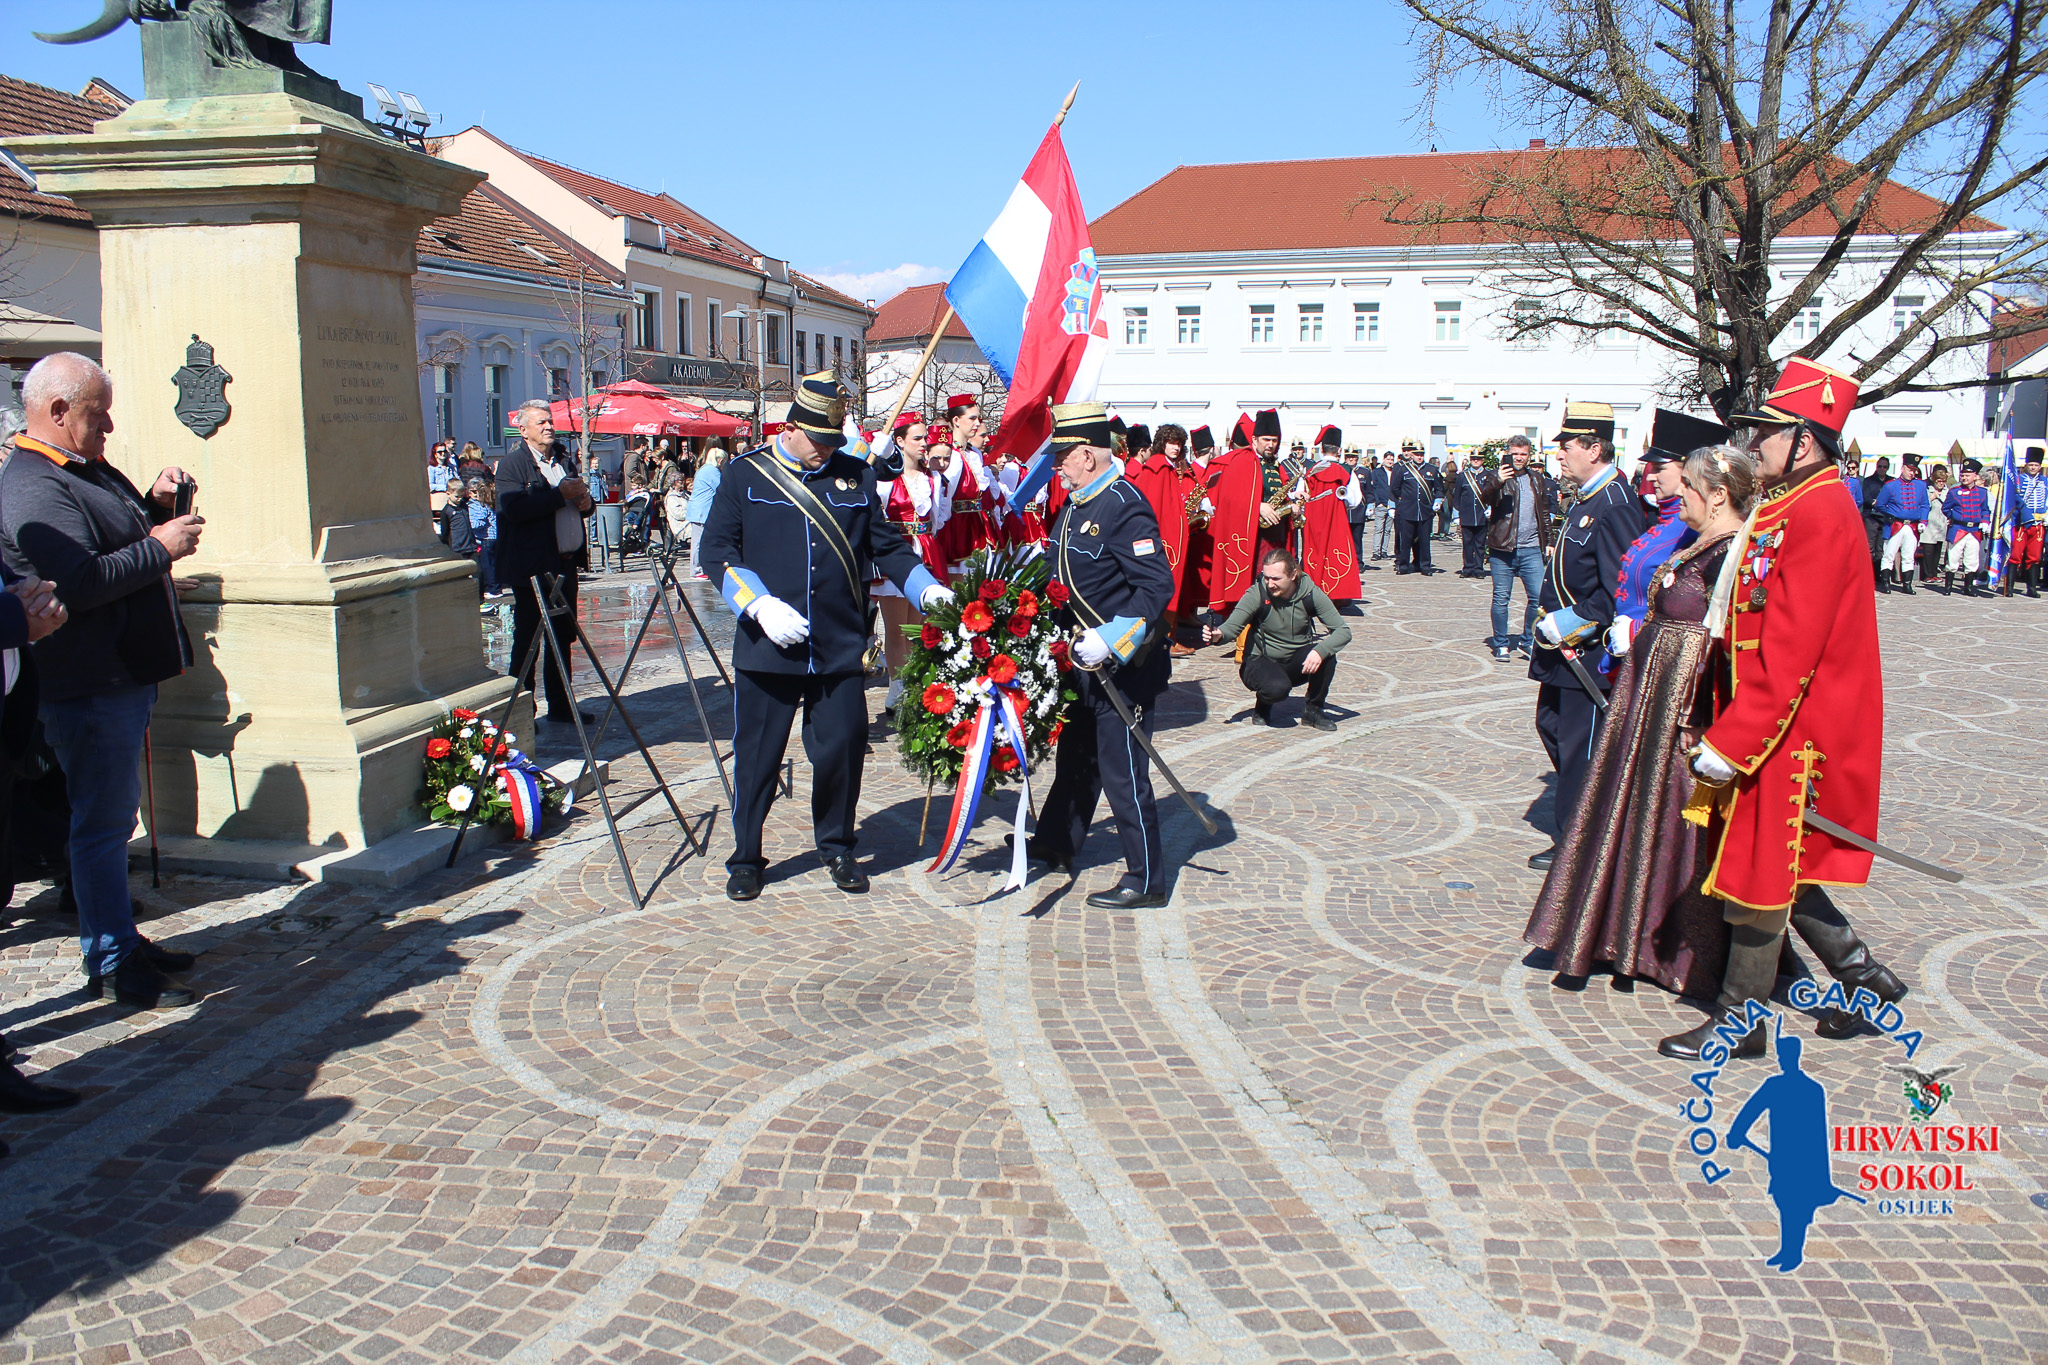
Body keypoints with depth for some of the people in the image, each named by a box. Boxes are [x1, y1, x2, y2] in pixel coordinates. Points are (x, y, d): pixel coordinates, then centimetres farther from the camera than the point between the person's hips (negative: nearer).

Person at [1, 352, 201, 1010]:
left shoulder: (89, 472, 15)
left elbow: (119, 539, 28)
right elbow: (81, 582, -28)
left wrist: (156, 505, 8)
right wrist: (161, 546, -19)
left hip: (127, 678, 10)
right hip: (91, 690, -10)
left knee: (114, 818, 18)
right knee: (103, 825, -2)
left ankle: (122, 939, 29)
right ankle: (111, 966, 6)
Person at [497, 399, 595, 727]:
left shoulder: (564, 459, 16)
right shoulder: (511, 464, -7)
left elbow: (579, 504, 26)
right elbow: (514, 508, -23)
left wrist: (586, 500, 2)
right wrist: (561, 494, -21)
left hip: (566, 564, 7)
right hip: (532, 567, -7)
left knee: (563, 637, 12)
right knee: (526, 640, -1)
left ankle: (560, 707, 21)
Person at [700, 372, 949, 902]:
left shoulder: (857, 476, 9)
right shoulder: (745, 474, 3)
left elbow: (886, 545, 12)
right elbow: (717, 550, 0)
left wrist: (926, 589, -3)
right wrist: (760, 605, -13)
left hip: (841, 649, 2)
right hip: (767, 647, -2)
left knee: (841, 751, 6)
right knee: (757, 754, 5)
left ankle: (837, 848, 27)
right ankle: (746, 858, 21)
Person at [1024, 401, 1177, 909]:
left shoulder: (1126, 507, -20)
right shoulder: (1076, 504, 9)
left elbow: (1158, 588, -25)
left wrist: (1111, 640, -29)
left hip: (1123, 669, -9)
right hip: (1082, 662, 9)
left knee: (1122, 774, 0)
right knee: (1075, 761, 21)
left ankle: (1145, 880, 12)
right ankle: (1054, 850, 36)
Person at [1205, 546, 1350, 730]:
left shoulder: (1310, 593, -14)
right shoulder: (1257, 593, -17)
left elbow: (1343, 631, -18)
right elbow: (1232, 625, -23)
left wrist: (1320, 651, -37)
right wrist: (1218, 634, -48)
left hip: (1297, 663, 3)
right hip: (1262, 661, -3)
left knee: (1326, 655, -28)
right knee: (1277, 688, -36)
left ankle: (1313, 708, -2)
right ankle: (1263, 705, 4)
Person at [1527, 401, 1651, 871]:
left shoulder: (1615, 504, -19)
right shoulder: (1587, 499, 11)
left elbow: (1623, 587, -24)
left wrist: (1579, 622, -21)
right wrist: (1553, 614, 9)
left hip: (1592, 651, -10)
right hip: (1565, 645, 10)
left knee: (1579, 745, -1)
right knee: (1551, 723, 19)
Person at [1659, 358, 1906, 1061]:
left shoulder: (1818, 515, -20)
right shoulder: (1783, 507, 11)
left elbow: (1789, 655, -25)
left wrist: (1728, 744, -23)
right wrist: (1726, 730, 15)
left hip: (1792, 733, -10)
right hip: (1776, 722, 10)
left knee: (1759, 872, 2)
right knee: (1774, 867, 18)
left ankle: (1739, 1022, 16)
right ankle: (1864, 974, 30)